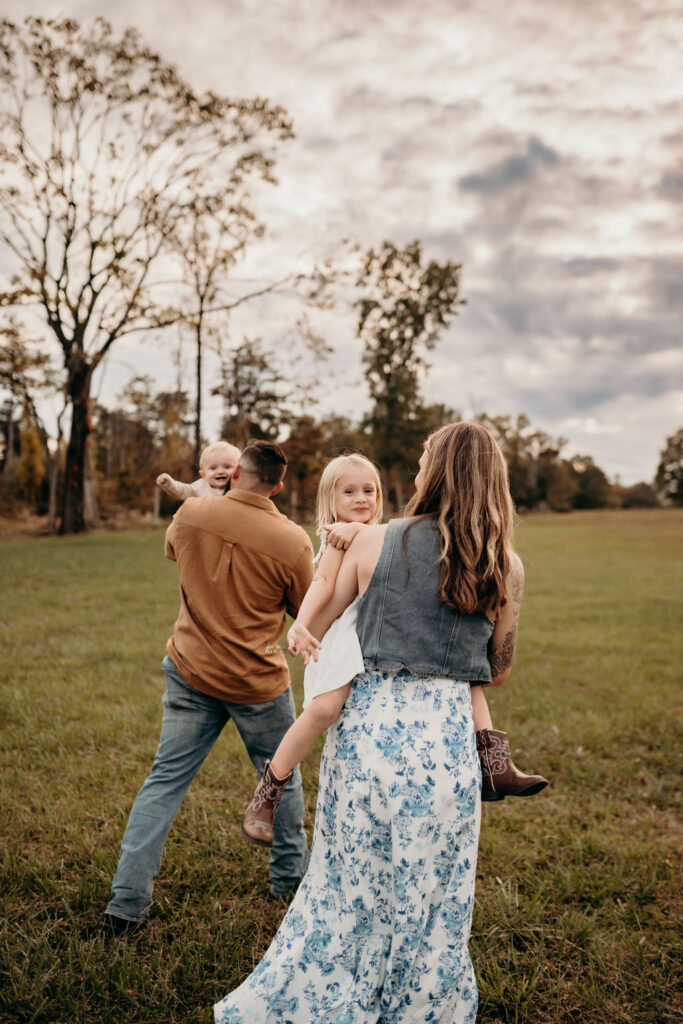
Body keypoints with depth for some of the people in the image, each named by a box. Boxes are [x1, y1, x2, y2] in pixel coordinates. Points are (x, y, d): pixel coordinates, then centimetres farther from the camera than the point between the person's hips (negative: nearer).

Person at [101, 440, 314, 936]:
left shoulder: (191, 513, -8)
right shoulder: (292, 541, -17)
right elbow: (307, 612, -1)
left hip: (191, 671, 3)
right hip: (259, 682, -2)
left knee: (166, 779, 10)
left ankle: (127, 901, 12)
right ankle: (290, 875, 38)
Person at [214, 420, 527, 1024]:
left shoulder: (373, 542, -4)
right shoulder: (506, 567, -2)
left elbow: (310, 632, 5)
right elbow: (498, 671, 9)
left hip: (368, 722, 0)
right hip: (446, 736, 0)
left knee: (350, 881, 18)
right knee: (432, 896, 18)